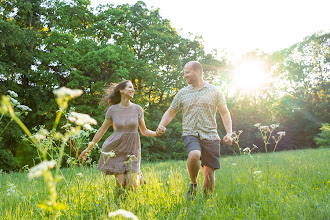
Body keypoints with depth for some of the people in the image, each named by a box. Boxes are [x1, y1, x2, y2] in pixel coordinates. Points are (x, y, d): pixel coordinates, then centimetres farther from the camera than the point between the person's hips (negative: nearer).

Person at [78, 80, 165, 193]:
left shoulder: (137, 109, 1)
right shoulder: (113, 109, -2)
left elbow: (144, 131, 7)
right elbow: (101, 130, 6)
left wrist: (156, 133, -14)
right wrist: (88, 148, 5)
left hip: (132, 149, 1)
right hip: (115, 149, -1)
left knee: (133, 185, -10)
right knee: (120, 184, -7)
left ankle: (137, 175, 23)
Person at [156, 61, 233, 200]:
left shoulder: (215, 91, 8)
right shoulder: (182, 93, 12)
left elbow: (224, 113, 9)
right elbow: (171, 112, 16)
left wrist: (229, 133, -4)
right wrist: (161, 125, -4)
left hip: (210, 135, 0)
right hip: (190, 134, 0)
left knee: (209, 172, -1)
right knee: (194, 155, -32)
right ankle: (193, 184, -5)